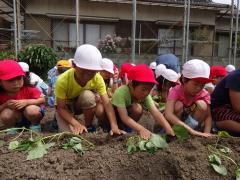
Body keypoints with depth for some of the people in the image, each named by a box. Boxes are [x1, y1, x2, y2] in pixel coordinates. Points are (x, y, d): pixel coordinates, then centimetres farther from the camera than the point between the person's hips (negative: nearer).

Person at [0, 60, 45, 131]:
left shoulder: (28, 88, -23)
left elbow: (42, 100, -19)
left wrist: (26, 102, -33)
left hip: (32, 115, -1)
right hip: (15, 118, 2)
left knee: (31, 110, -35)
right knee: (6, 113, -30)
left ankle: (35, 125, -3)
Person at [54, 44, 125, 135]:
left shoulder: (97, 79, -27)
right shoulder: (62, 81, -33)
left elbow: (107, 103, -31)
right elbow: (61, 108, -27)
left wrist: (114, 126, -42)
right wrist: (76, 124, -41)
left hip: (81, 104, 2)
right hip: (66, 106, -1)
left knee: (88, 95, -33)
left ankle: (88, 126, -10)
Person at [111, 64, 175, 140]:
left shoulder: (145, 95, -23)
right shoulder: (120, 92, -37)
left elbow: (156, 112, -32)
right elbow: (124, 117, -41)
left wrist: (168, 128, -46)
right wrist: (141, 129, -53)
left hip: (129, 110, 4)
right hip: (113, 113, -4)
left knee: (137, 108, -27)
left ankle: (126, 128, -7)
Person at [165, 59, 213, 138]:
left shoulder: (204, 94, -16)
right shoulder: (176, 91, -27)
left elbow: (208, 116, -19)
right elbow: (168, 114, -41)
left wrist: (206, 133, -38)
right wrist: (190, 130, -50)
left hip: (191, 122, 3)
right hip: (175, 123, -3)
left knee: (202, 105, -24)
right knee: (178, 105, -32)